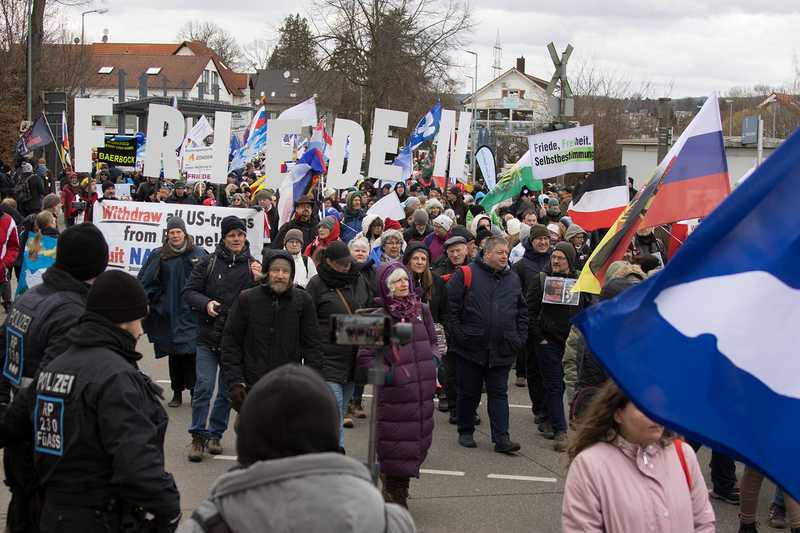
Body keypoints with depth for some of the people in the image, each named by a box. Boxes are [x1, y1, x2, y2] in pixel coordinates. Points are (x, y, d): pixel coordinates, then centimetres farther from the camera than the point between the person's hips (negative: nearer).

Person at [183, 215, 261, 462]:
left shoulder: (253, 266, 2)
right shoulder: (209, 262, -1)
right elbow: (189, 291, 1)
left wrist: (258, 281, -18)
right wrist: (205, 303, -17)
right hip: (208, 337, -2)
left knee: (227, 391, 11)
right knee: (204, 387, -6)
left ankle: (215, 434, 25)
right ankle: (198, 436, 4)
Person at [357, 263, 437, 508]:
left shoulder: (422, 310, 10)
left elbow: (432, 341, 24)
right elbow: (365, 357, -3)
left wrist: (433, 362, 7)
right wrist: (386, 374, -13)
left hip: (423, 392, 5)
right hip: (395, 393, -5)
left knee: (418, 441, 11)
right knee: (396, 444, -5)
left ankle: (399, 490, 28)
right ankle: (394, 493, 10)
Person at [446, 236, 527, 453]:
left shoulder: (513, 279, 11)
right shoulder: (466, 274, -4)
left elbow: (522, 312, 17)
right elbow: (451, 306, -6)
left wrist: (520, 338, 7)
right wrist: (457, 335, -9)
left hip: (502, 350, 3)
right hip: (471, 347, -3)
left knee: (499, 394, 2)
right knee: (469, 392, 8)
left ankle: (501, 438, 1)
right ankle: (465, 433, 22)